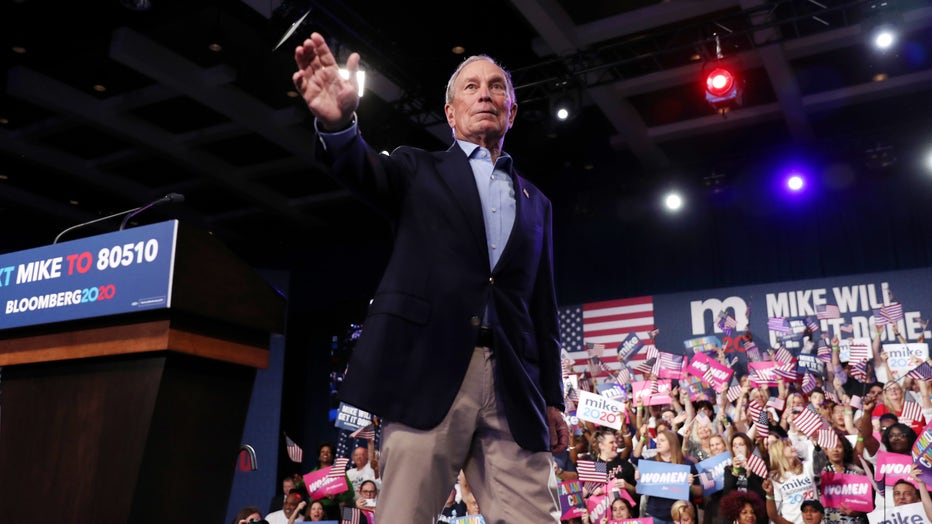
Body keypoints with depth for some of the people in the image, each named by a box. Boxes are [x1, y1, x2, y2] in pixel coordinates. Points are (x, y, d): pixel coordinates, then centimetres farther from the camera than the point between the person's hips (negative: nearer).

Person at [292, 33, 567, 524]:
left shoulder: (535, 202, 23)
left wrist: (553, 398, 14)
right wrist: (338, 123, -30)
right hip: (429, 371, -2)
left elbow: (543, 307, 20)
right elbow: (365, 170, -7)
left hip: (514, 388, 3)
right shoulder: (419, 169, 15)